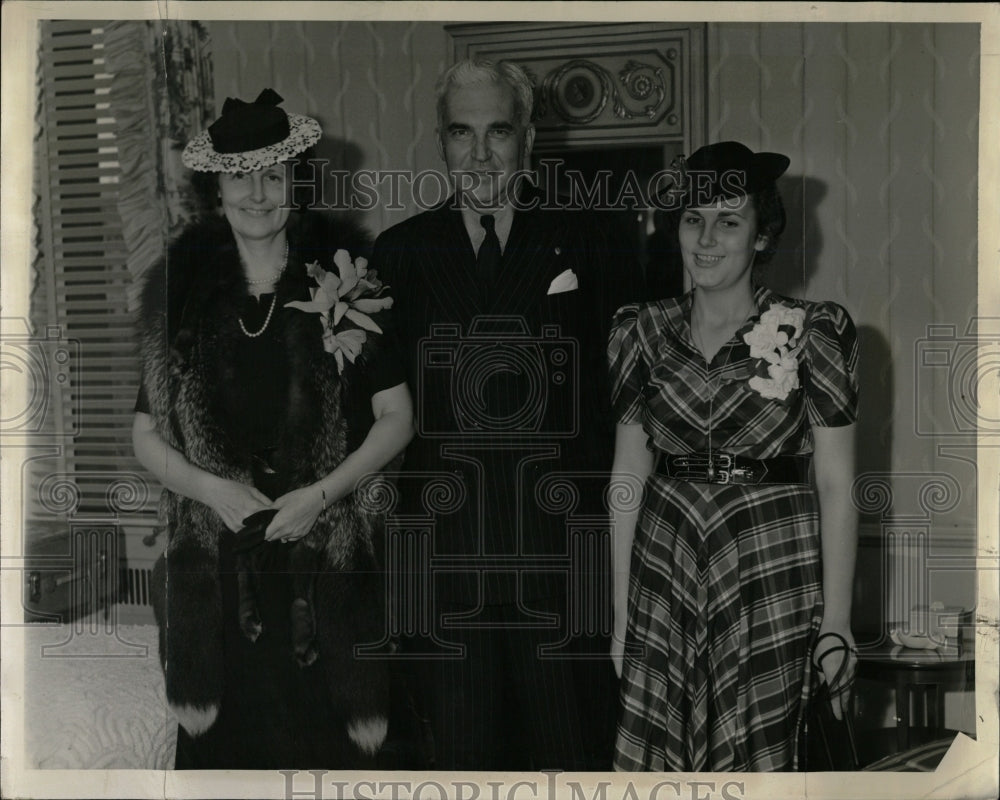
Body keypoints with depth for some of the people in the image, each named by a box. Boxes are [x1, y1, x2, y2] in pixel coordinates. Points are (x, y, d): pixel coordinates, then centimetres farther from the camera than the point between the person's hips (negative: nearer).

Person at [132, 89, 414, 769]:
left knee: (328, 736, 4)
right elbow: (146, 435, 7)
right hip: (218, 560, 1)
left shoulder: (342, 281, -1)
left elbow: (397, 419, 1)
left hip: (327, 558, -1)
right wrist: (215, 490, -10)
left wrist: (322, 494, -11)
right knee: (230, 738, 8)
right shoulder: (181, 292, 3)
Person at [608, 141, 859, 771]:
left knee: (755, 758, 3)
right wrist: (620, 610, 4)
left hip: (770, 577, -2)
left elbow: (837, 485, -3)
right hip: (663, 576, 3)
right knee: (656, 756, 5)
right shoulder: (643, 332, 5)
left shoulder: (813, 333, -4)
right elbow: (628, 477, 6)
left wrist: (837, 620, -8)